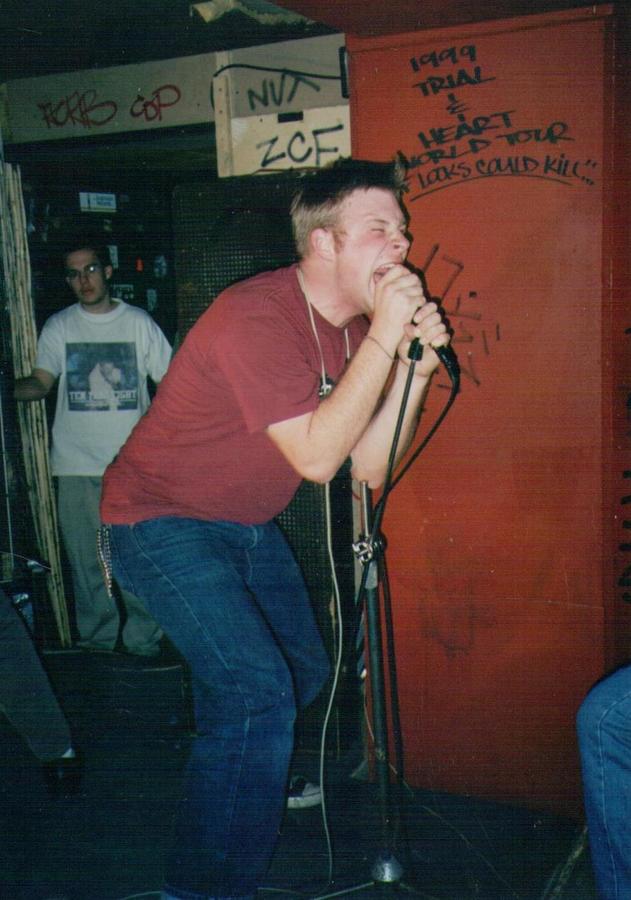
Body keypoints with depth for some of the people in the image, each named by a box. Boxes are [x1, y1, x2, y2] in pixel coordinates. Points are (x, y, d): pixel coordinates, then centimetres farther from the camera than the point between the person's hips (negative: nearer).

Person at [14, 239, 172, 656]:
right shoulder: (59, 327, 9)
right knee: (88, 563, 4)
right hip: (78, 468, 1)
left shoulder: (139, 322, 6)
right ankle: (98, 642, 17)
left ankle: (143, 645, 10)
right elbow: (41, 382, 2)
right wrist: (15, 389, -18)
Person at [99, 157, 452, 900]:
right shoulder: (256, 318, -28)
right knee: (257, 690, -21)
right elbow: (315, 457, -33)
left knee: (302, 673, 22)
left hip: (247, 525, 9)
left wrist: (414, 365, -18)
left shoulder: (353, 325, -2)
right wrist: (381, 339, -31)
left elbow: (369, 467, -7)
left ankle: (245, 778, 54)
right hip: (162, 522, -9)